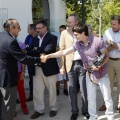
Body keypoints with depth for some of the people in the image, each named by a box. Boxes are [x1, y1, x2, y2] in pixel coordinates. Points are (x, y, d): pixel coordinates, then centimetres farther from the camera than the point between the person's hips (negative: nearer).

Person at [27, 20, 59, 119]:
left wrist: (36, 49, -12)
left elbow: (48, 49, -23)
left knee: (52, 90, 10)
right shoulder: (35, 39, 10)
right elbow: (29, 51, -2)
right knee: (37, 90, 7)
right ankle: (39, 110, 20)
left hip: (49, 68, -5)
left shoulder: (52, 38, -6)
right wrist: (40, 53, -19)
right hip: (37, 68, 5)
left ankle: (53, 108, 26)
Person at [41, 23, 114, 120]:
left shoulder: (98, 41, -21)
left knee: (107, 97, 6)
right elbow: (64, 52, -6)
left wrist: (99, 66, -24)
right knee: (91, 98, 11)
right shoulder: (78, 44, -6)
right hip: (90, 74, 4)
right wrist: (49, 56, -10)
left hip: (102, 74, -4)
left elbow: (107, 56, -12)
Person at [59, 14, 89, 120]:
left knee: (84, 89, 7)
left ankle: (85, 110, 23)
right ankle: (74, 111, 21)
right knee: (72, 90, 7)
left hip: (83, 63, 0)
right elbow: (62, 50, 2)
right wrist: (62, 66, -4)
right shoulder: (64, 33, 4)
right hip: (70, 64, 1)